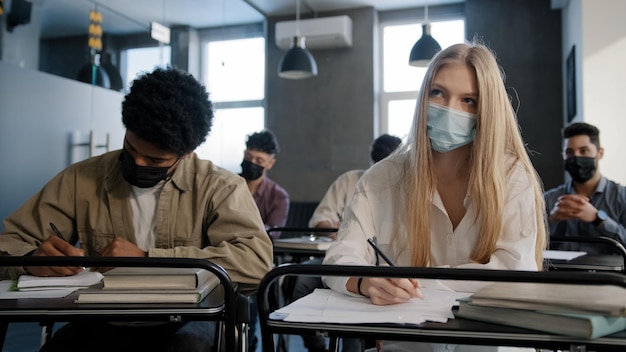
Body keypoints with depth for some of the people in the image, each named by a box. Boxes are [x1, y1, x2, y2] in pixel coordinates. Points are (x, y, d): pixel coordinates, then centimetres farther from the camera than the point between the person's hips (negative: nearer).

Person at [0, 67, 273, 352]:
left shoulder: (218, 187, -8)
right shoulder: (82, 179, 1)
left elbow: (256, 262, -22)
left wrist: (147, 258, -22)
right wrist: (32, 259, -20)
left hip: (184, 325, -1)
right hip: (103, 325, 2)